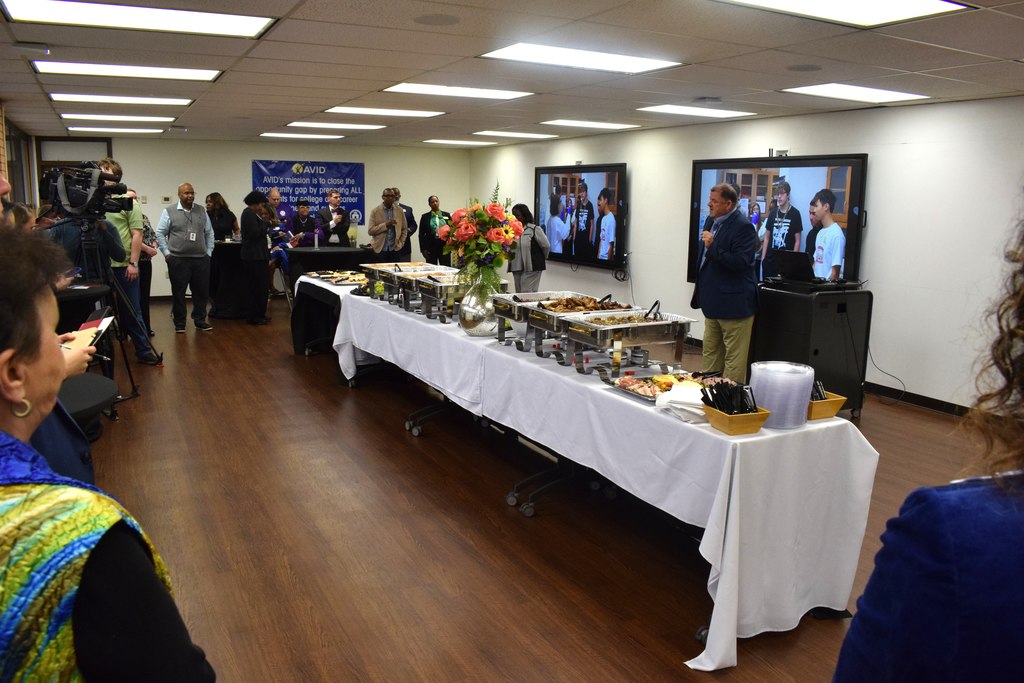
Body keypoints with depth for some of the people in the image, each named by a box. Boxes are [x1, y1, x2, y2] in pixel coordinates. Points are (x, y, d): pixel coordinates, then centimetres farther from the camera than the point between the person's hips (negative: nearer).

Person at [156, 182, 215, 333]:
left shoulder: (202, 211, 10)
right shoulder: (169, 212, 0)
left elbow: (209, 233, 14)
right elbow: (160, 234, 1)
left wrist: (209, 252, 7)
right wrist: (167, 253, -5)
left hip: (201, 259, 3)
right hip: (178, 260, -3)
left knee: (202, 292, 7)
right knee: (178, 293, 3)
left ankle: (200, 321, 19)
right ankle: (179, 324, 12)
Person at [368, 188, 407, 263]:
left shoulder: (400, 211, 6)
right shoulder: (375, 211, -1)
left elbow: (404, 230, 13)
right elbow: (370, 230, -7)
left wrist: (400, 244, 3)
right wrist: (385, 225, -16)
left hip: (395, 249, 2)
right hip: (380, 249, -2)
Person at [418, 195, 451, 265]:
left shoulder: (447, 215, 9)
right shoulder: (425, 217, 6)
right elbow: (421, 234, 5)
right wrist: (423, 249, -3)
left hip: (445, 247, 1)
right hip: (431, 247, -1)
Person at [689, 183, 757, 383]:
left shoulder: (743, 227, -16)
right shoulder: (711, 222, 12)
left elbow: (740, 262, -25)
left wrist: (713, 247, -28)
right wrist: (700, 291, 22)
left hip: (734, 304, -10)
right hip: (712, 302, 10)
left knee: (734, 356, -1)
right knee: (710, 353, 18)